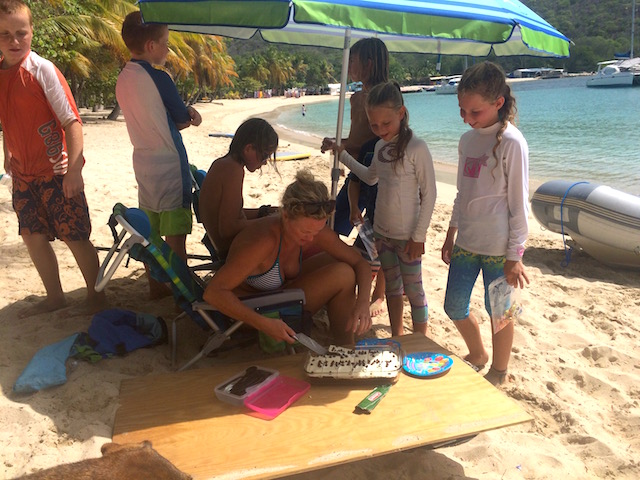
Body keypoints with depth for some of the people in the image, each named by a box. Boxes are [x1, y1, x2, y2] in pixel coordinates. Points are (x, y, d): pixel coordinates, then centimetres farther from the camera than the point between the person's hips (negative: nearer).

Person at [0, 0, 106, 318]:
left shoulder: (42, 70, -12)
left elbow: (71, 120, -16)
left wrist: (74, 169, -23)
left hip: (56, 171, -6)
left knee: (75, 237, 0)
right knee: (33, 236, 11)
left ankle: (95, 294, 19)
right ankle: (55, 297, 28)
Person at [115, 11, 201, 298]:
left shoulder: (123, 79, 8)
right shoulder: (158, 78, -15)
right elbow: (182, 119, -7)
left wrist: (184, 113, 6)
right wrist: (190, 115, 13)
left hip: (143, 164, 8)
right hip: (169, 165, -8)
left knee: (151, 232, 16)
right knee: (175, 236, 0)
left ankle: (155, 286, 27)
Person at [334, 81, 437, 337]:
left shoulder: (416, 148, -17)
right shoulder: (381, 146, 4)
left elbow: (429, 194, -15)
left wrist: (418, 236, -15)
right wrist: (342, 155, 17)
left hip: (407, 236, -7)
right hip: (382, 231, 7)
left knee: (413, 291, 4)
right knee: (392, 287, 18)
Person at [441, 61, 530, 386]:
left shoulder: (511, 142, -13)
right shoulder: (467, 139, 7)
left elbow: (518, 203, -12)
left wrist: (514, 255, -12)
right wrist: (451, 235, 17)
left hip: (498, 248, -7)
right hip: (466, 243, 7)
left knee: (498, 311, 8)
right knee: (454, 307, 14)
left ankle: (499, 373, 31)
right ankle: (477, 356, 40)